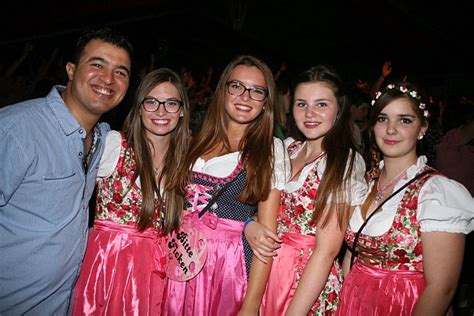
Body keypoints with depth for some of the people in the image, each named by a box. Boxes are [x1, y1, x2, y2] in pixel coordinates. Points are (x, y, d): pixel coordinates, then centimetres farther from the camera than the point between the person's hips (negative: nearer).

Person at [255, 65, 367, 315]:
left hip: (310, 278, -5)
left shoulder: (345, 162, -15)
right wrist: (250, 224, -9)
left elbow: (326, 250, -19)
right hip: (266, 268, 5)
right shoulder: (287, 147, 1)